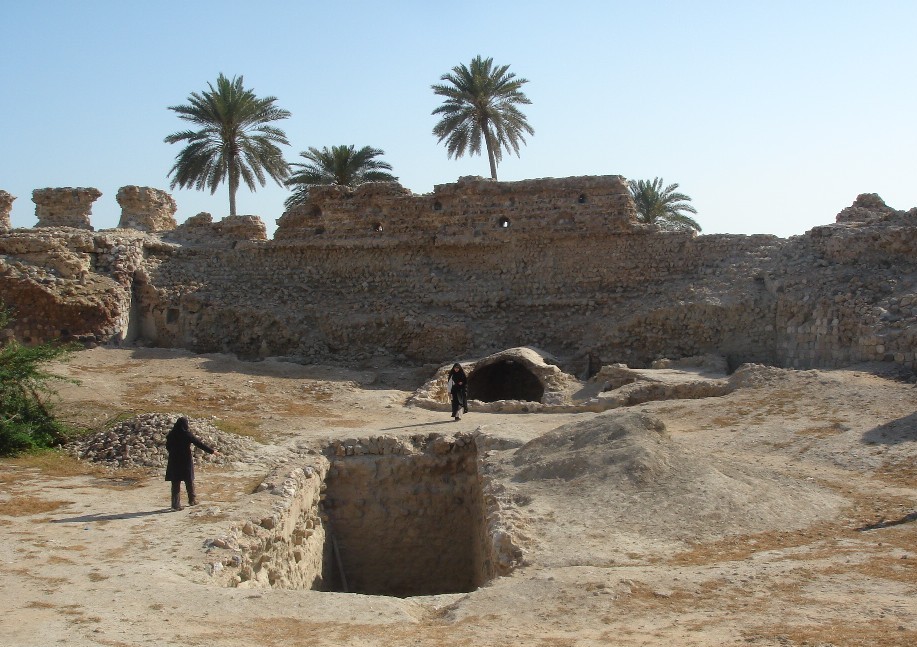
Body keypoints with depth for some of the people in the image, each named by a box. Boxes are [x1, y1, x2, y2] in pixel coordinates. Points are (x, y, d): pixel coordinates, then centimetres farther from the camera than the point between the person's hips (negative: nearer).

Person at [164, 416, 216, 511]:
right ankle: (192, 500, 27)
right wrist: (212, 451, 1)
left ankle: (176, 504, 5)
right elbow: (200, 443, -8)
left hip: (174, 461, 3)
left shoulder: (171, 435, -1)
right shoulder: (187, 435, -12)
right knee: (189, 482, 14)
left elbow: (168, 447, 9)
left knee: (175, 483, 7)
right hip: (186, 461, -3)